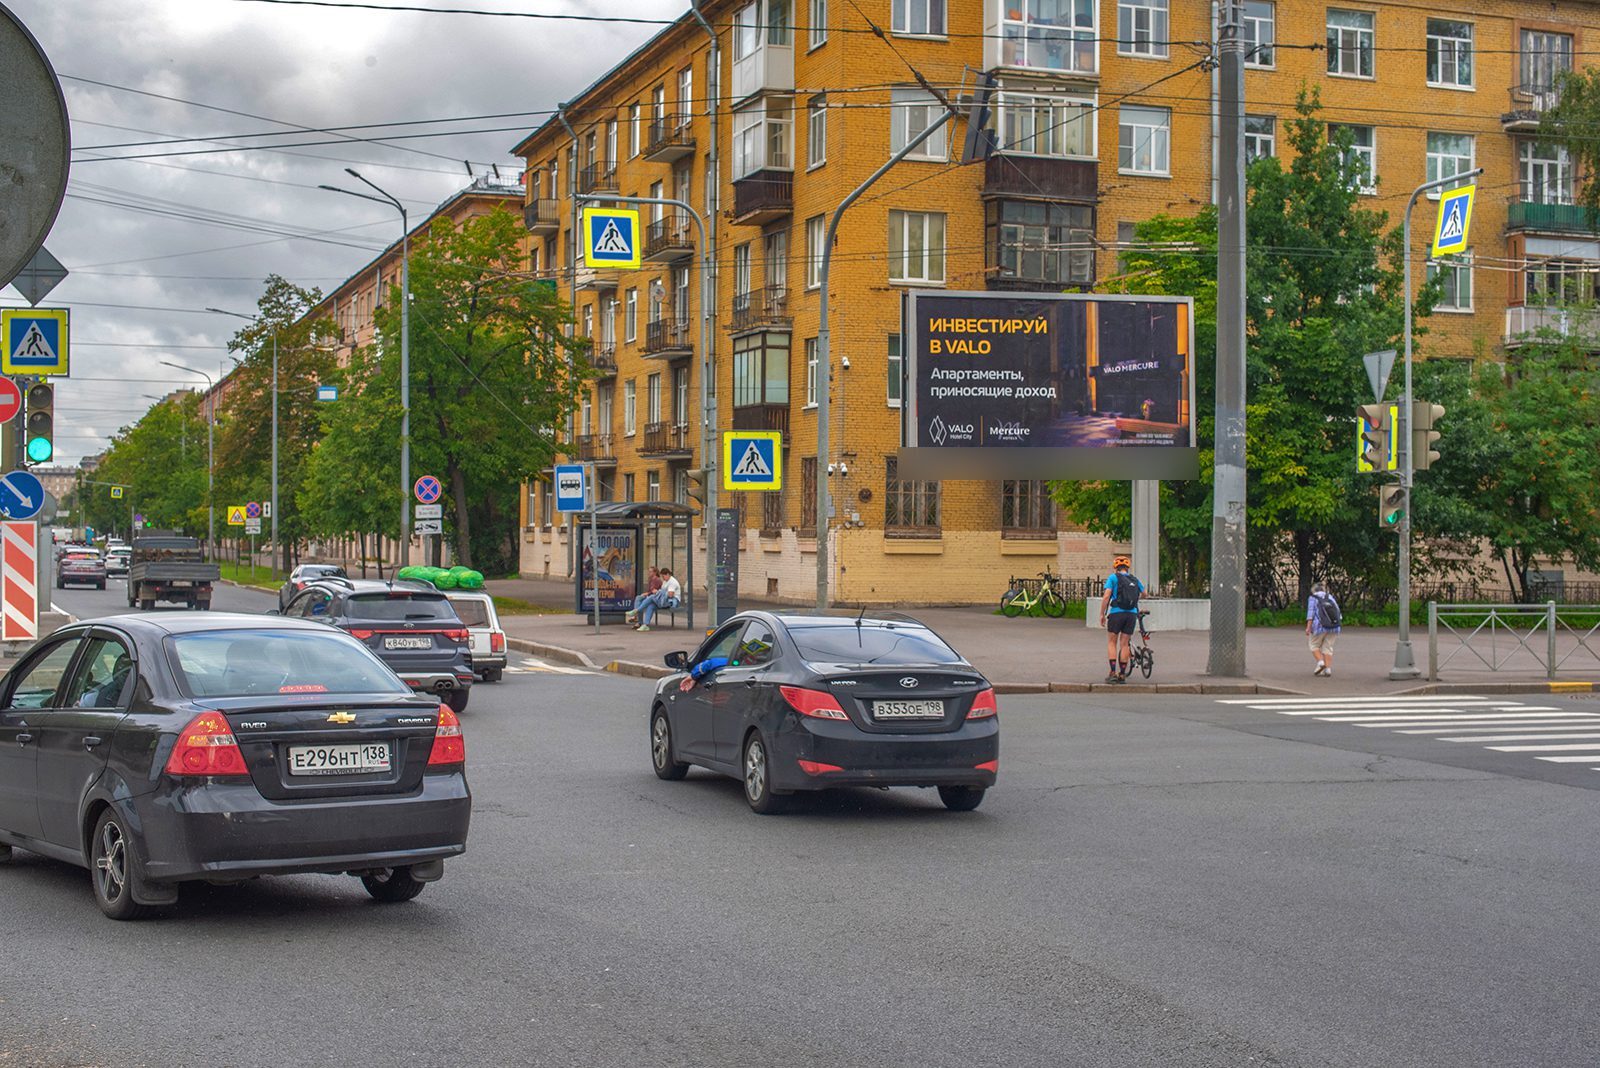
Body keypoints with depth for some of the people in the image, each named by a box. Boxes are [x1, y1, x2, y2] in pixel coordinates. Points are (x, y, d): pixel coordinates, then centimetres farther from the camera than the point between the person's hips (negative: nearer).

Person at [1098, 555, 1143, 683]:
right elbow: (1144, 593, 31)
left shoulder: (1113, 577, 1)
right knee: (1124, 644, 9)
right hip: (1132, 614, 3)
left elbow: (1106, 596, -9)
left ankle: (1113, 672, -4)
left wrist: (1102, 614, -4)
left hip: (1117, 613, -3)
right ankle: (1122, 674, 8)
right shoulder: (1134, 580, 14)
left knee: (1111, 642, 7)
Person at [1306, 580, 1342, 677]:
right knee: (1327, 648, 9)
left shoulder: (1313, 598, 1)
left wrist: (1308, 627, -15)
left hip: (1320, 626, -4)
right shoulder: (1330, 597, 13)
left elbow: (1311, 613, -10)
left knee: (1314, 645, 13)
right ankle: (1328, 669, -1)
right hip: (1333, 628, 4)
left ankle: (1320, 662, -6)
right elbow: (1337, 612, 10)